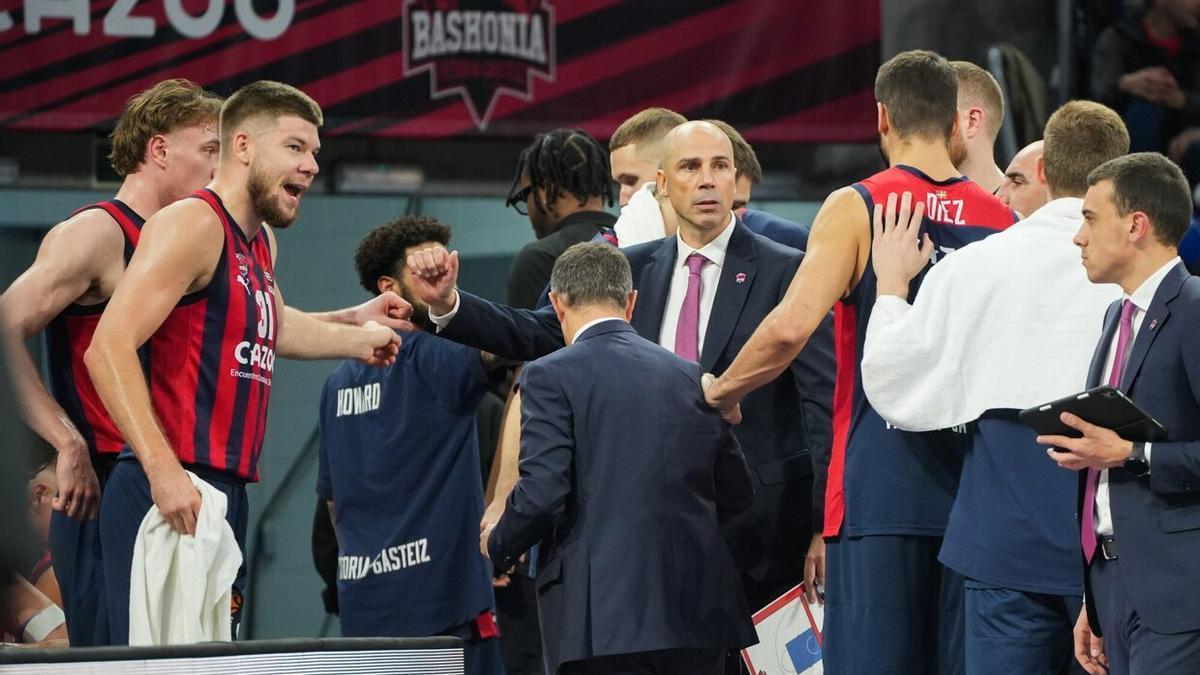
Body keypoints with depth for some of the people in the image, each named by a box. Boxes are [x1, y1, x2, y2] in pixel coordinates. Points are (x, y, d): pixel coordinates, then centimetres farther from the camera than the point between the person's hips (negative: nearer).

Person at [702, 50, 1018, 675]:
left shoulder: (856, 208, -5)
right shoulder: (1003, 220, 7)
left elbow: (791, 326, -15)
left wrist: (722, 391, 1)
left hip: (879, 487, -4)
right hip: (977, 483, 4)